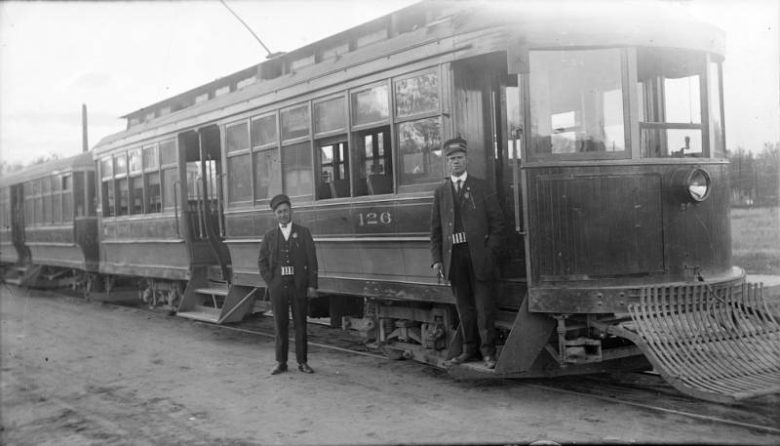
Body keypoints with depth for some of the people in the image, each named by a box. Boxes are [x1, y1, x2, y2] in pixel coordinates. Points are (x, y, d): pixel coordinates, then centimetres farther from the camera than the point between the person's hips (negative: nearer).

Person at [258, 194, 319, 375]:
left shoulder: (303, 233, 4)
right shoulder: (269, 236, 8)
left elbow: (312, 260, 1)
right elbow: (262, 261, 10)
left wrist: (312, 285, -6)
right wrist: (270, 282, -1)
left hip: (299, 285, -1)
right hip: (278, 286, 1)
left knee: (300, 324, 3)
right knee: (280, 325, 4)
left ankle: (302, 362, 11)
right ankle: (281, 362, 12)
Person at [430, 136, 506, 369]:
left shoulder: (481, 188, 5)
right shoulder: (440, 192, 11)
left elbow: (497, 223, 2)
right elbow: (436, 229, 11)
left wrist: (490, 252, -7)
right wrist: (437, 259, 3)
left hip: (478, 254, -2)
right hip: (453, 255, 2)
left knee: (484, 305, -1)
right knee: (464, 306, 7)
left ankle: (488, 351, 6)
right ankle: (470, 349, 17)